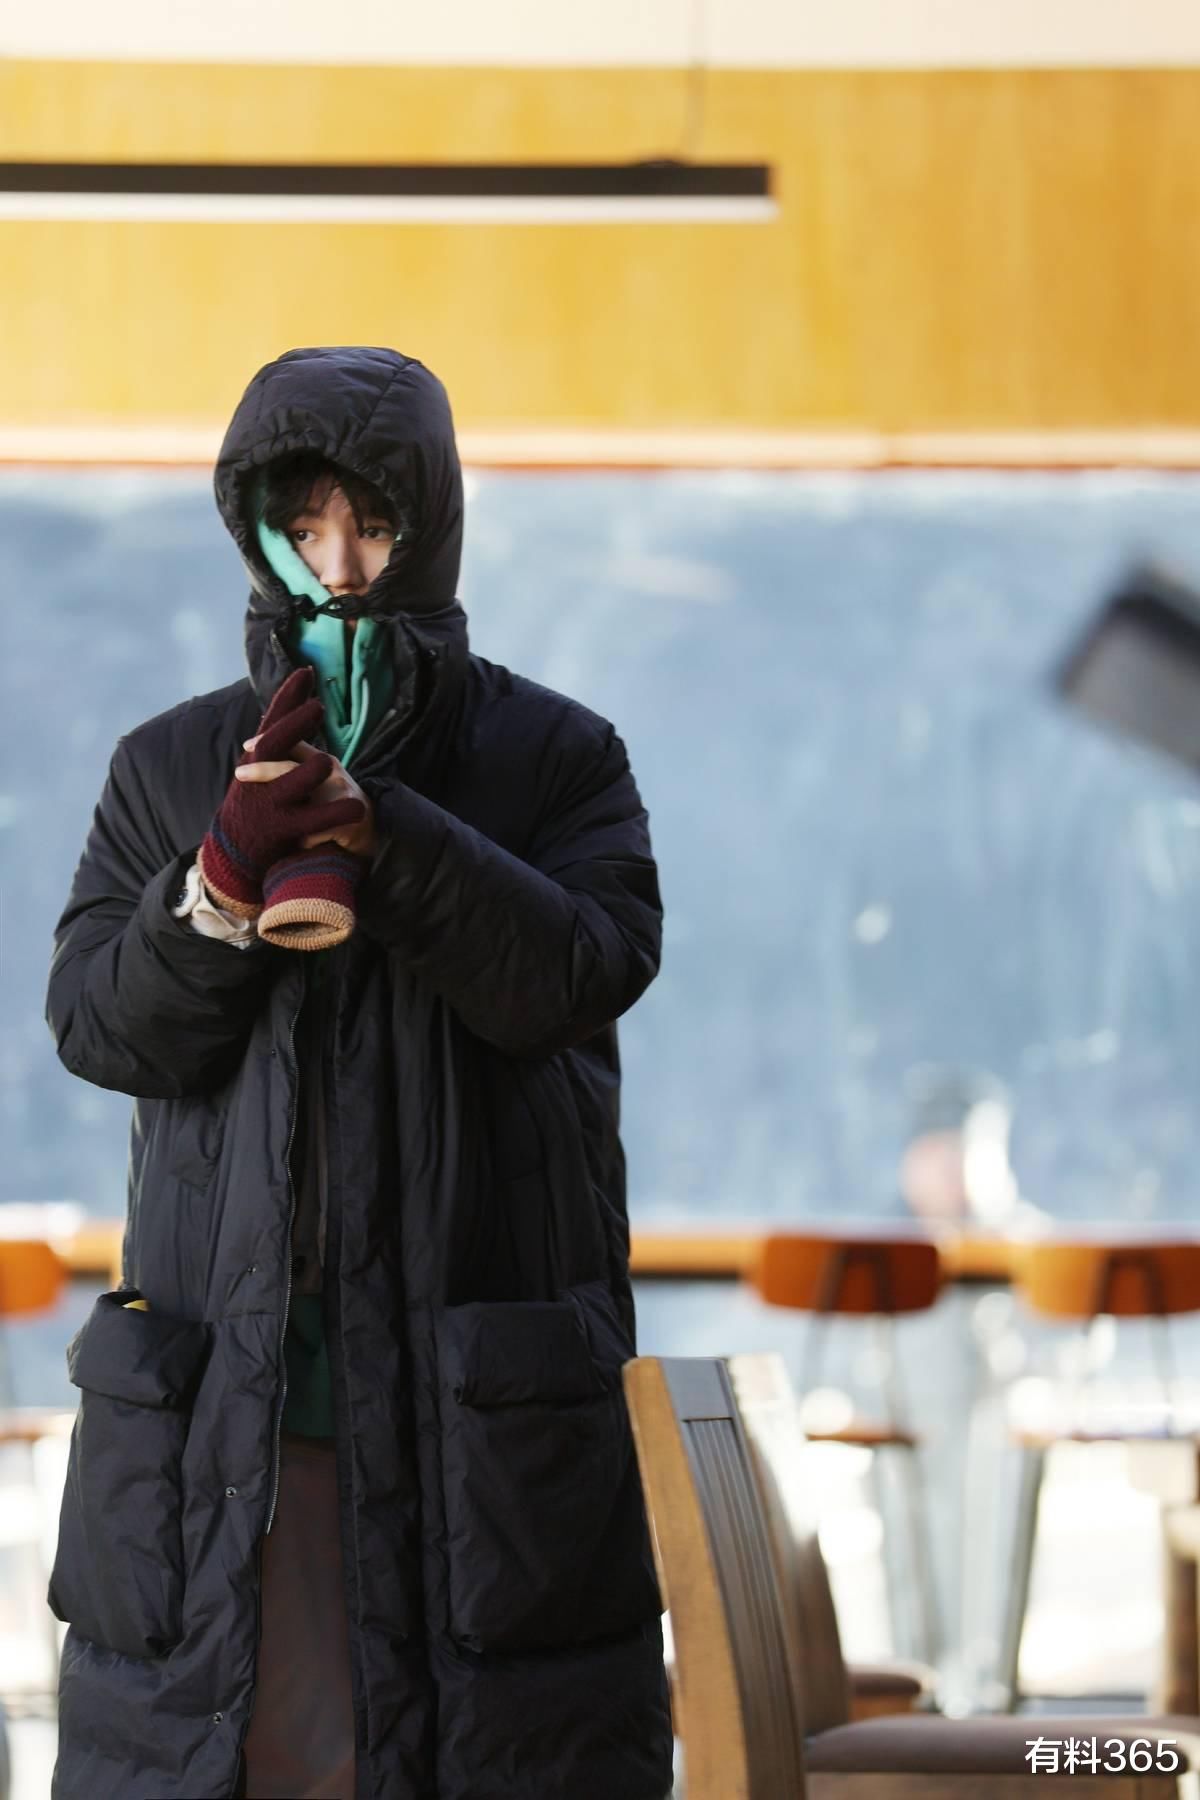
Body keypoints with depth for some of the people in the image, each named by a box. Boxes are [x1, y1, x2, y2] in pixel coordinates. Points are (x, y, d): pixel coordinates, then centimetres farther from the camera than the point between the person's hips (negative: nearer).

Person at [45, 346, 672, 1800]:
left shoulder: (557, 755, 7)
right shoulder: (168, 768, 12)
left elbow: (589, 970, -10)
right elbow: (96, 1021, 1)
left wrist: (378, 835, -24)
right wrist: (225, 882, -18)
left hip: (482, 1405, -1)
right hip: (218, 1396, 2)